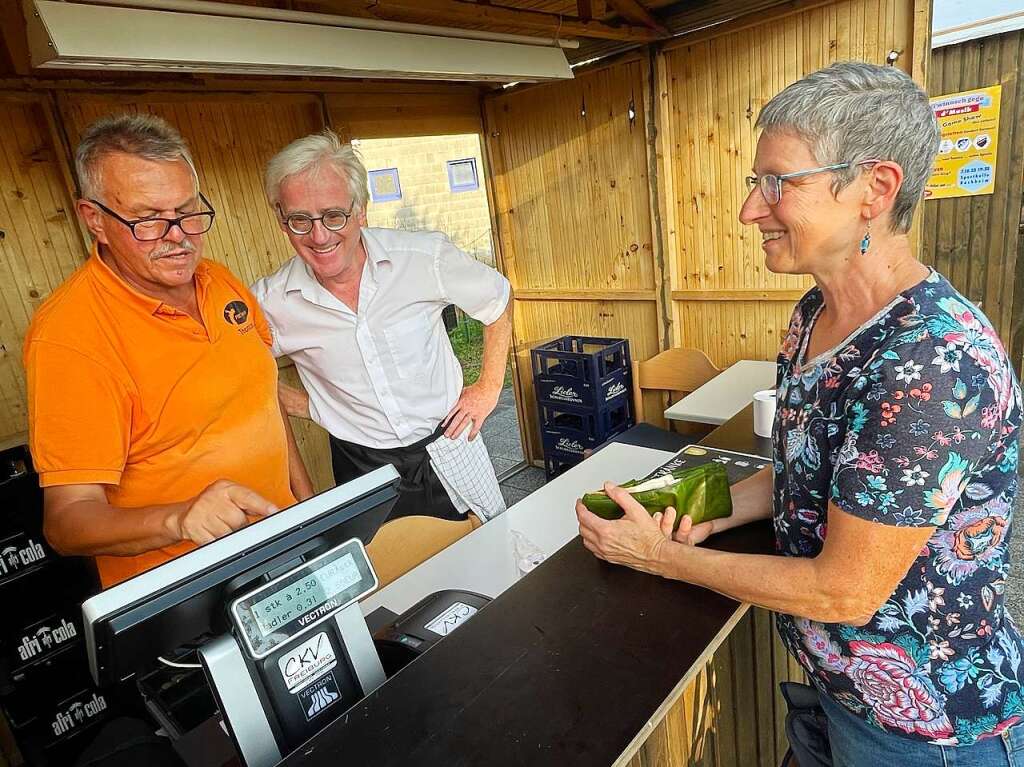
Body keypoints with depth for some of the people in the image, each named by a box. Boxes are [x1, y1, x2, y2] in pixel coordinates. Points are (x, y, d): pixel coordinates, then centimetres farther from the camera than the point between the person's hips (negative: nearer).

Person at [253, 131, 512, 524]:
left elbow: (498, 298, 2)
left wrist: (488, 387, -2)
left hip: (450, 448, 0)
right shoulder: (271, 302, -13)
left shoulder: (425, 258, -16)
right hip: (362, 470, 0)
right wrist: (314, 408, -3)